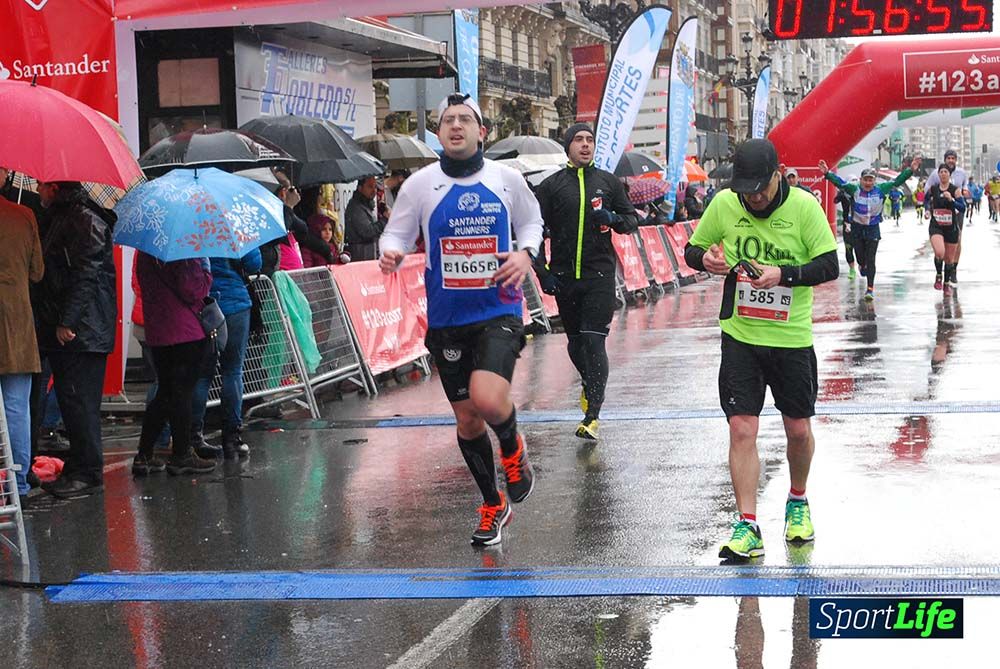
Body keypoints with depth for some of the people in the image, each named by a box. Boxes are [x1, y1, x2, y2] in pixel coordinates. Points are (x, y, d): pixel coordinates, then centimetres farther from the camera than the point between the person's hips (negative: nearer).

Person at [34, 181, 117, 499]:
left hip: (81, 331, -10)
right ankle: (76, 470, 17)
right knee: (70, 401, 11)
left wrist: (67, 321, -22)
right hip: (59, 330, 10)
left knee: (78, 401, -7)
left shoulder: (86, 220, -12)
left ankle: (88, 473, -3)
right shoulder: (56, 219, 19)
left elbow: (86, 274, -19)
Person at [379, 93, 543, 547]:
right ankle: (493, 506, 30)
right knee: (466, 418, 9)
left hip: (499, 311, -2)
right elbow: (397, 233, 7)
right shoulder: (421, 184, -1)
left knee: (487, 399, -24)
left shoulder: (507, 179, 1)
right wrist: (391, 253, -17)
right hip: (447, 318, 2)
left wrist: (526, 253, -4)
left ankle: (513, 449, 12)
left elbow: (531, 221, 16)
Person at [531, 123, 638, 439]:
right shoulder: (551, 185, 5)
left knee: (594, 342, -11)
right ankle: (589, 383, 42)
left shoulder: (608, 181, 8)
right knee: (575, 342, 12)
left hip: (600, 274, -2)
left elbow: (632, 219, 13)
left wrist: (614, 219, -9)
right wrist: (542, 270, -1)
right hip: (564, 276, 2)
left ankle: (592, 416, -12)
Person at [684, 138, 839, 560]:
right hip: (740, 335, 1)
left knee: (798, 429, 10)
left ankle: (798, 503, 36)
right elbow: (692, 249, 8)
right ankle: (747, 527, -2)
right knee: (741, 429, -7)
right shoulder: (723, 204, -4)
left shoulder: (803, 206, -10)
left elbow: (830, 264, -9)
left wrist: (783, 275, -24)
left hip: (792, 337, -1)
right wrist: (705, 260, -15)